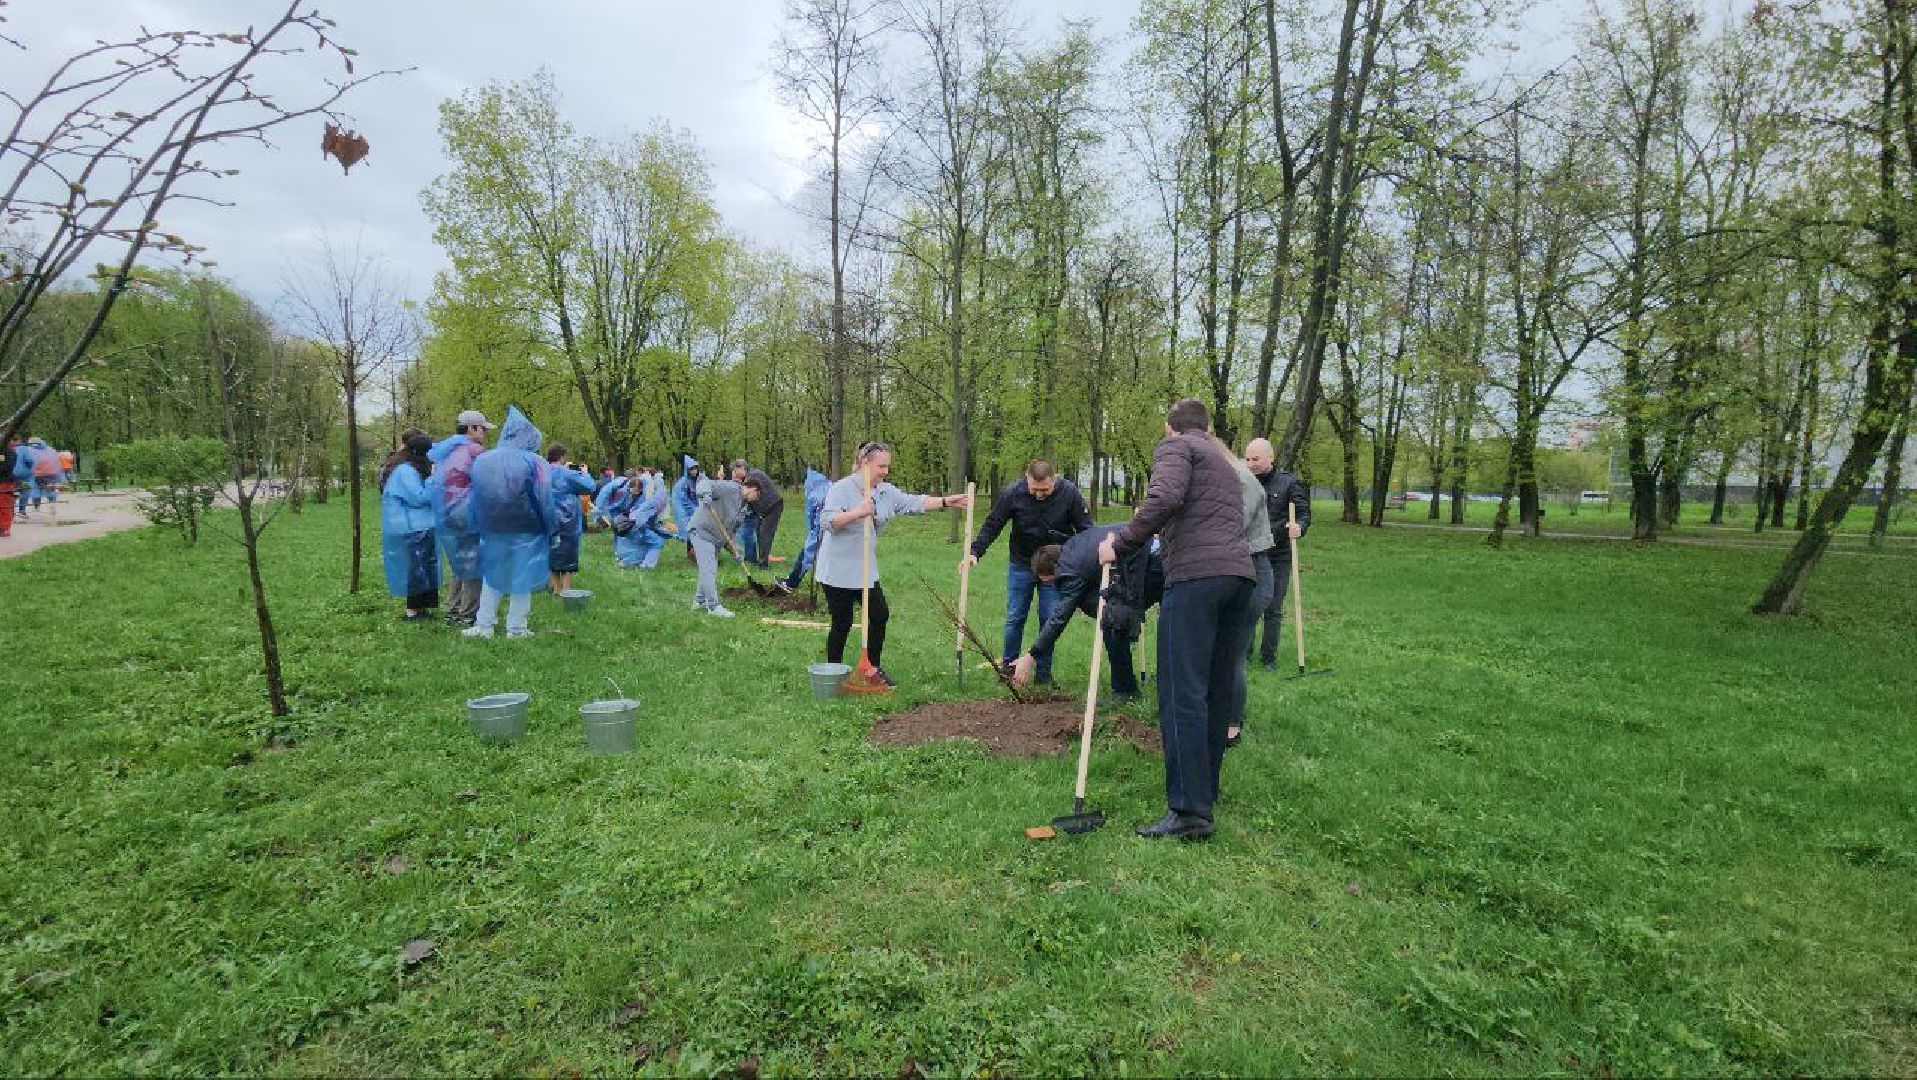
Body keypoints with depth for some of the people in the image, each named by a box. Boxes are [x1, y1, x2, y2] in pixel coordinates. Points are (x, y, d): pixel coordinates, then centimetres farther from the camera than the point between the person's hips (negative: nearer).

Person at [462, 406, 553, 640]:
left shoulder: (482, 460, 2)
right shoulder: (534, 463, -12)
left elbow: (475, 499, 7)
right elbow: (544, 501, -10)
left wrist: (480, 528, 14)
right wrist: (548, 532, -2)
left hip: (492, 531, 4)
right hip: (525, 532, -3)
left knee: (491, 576, 16)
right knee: (521, 577, 6)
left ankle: (483, 625, 17)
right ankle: (516, 628, 12)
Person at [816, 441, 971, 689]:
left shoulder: (886, 491, 7)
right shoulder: (842, 488, -14)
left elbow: (914, 503, 4)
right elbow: (827, 520, -24)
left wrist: (945, 502, -4)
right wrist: (857, 513, -35)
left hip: (866, 569, 7)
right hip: (838, 570, -7)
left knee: (880, 615, 7)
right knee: (842, 622, 0)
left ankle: (874, 668, 23)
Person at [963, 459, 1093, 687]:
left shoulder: (1070, 492, -16)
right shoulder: (1012, 493, -17)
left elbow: (1085, 529, -5)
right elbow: (991, 525, -8)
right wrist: (975, 552, -19)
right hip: (1020, 565, 0)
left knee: (1050, 620, 1)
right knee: (1014, 619, 4)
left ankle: (1044, 672, 14)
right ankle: (1009, 667, 20)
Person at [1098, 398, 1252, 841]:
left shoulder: (1174, 446, 5)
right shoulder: (1224, 461, 31)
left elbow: (1164, 499, -15)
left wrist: (1120, 545, -8)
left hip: (1195, 576, -8)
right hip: (1239, 574, 9)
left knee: (1182, 693, -8)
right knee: (1217, 689, 14)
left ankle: (1189, 809, -9)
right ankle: (1206, 790, 23)